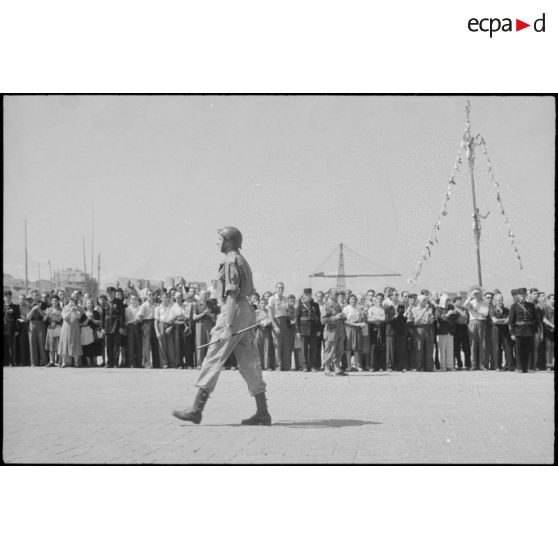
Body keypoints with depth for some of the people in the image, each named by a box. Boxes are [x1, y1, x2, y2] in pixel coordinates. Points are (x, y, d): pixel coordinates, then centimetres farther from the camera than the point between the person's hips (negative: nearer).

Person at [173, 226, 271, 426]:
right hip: (247, 310, 10)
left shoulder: (231, 261, -10)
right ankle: (262, 413, 6)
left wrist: (229, 325, -24)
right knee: (249, 362, 8)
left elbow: (233, 294, -19)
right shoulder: (242, 261, 20)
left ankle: (197, 409, -9)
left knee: (213, 359, -8)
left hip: (235, 311, -10)